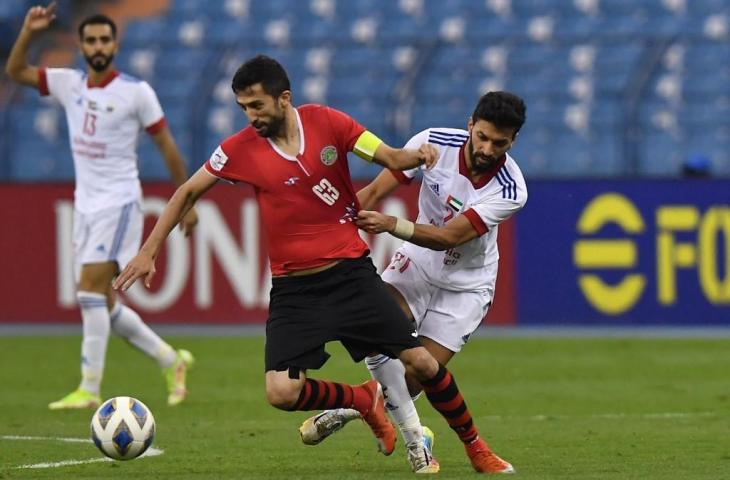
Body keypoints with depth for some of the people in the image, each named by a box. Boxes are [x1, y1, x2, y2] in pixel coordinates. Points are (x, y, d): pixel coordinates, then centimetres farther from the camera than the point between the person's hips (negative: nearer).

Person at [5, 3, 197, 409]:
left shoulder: (136, 92, -8)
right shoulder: (70, 84, 6)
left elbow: (167, 147, -2)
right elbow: (16, 71, 8)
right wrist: (28, 33, -9)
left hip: (119, 204, -7)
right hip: (85, 205, 7)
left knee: (91, 292, -16)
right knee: (103, 303, 8)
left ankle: (89, 390, -14)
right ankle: (172, 361, 23)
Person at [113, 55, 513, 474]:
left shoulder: (327, 123, -6)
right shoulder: (240, 149, -5)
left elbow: (391, 158, -2)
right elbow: (188, 192, 7)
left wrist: (415, 155, -26)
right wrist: (150, 251, 4)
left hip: (351, 272, 0)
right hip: (294, 289, 0)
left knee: (421, 361, -5)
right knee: (281, 392, -15)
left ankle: (475, 447, 17)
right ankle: (366, 401, 13)